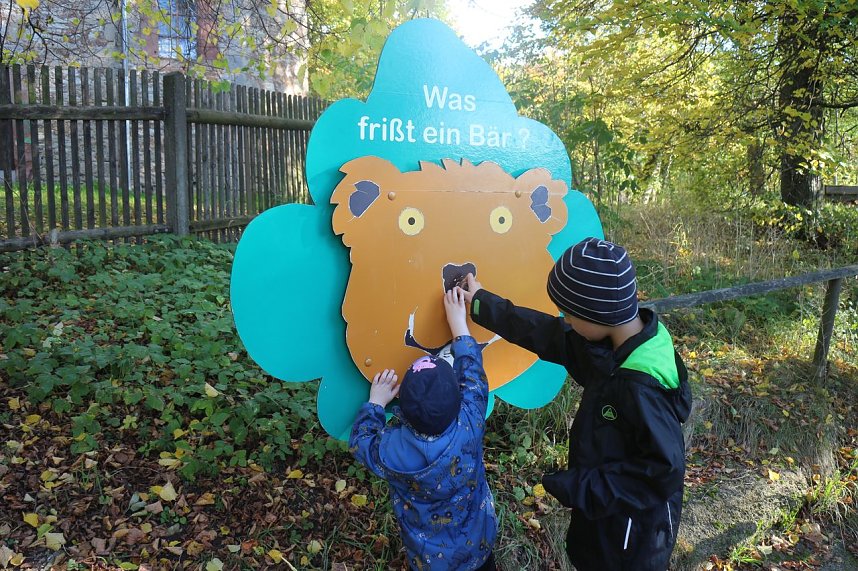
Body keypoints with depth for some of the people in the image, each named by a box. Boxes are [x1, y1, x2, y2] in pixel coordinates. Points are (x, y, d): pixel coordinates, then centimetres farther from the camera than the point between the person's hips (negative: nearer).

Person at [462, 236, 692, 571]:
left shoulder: (641, 388, -37)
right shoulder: (615, 344, -10)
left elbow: (664, 470, -31)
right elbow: (548, 334, 0)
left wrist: (580, 488, -25)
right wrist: (482, 304, 5)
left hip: (632, 523, -7)